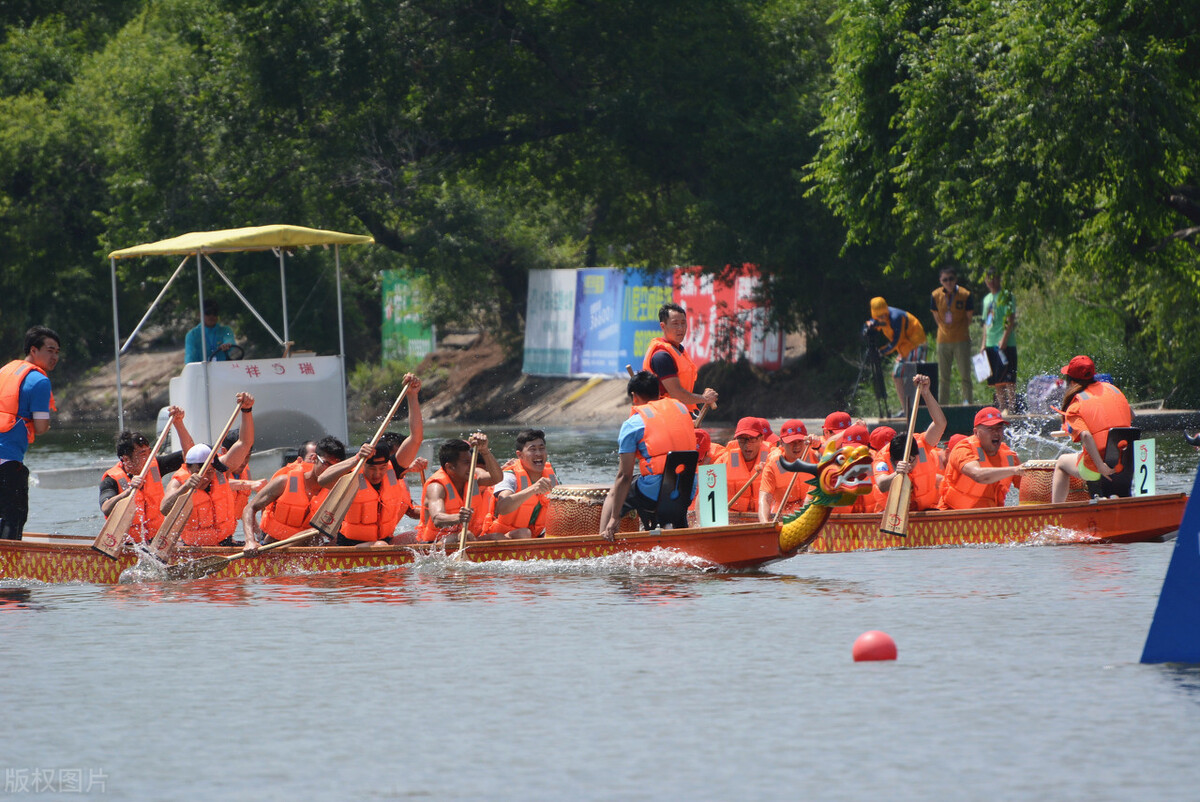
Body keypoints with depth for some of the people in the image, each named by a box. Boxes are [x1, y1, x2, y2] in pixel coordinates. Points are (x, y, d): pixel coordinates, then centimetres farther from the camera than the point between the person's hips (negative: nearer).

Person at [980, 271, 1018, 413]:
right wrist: (984, 343, 17)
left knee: (1007, 378, -12)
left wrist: (1004, 339, -20)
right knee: (996, 381, 7)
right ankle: (1001, 408, 10)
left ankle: (1011, 407, -12)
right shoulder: (987, 299, 20)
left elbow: (1011, 319, -12)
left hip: (1005, 344, -8)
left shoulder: (1006, 296, -4)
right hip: (991, 344, 8)